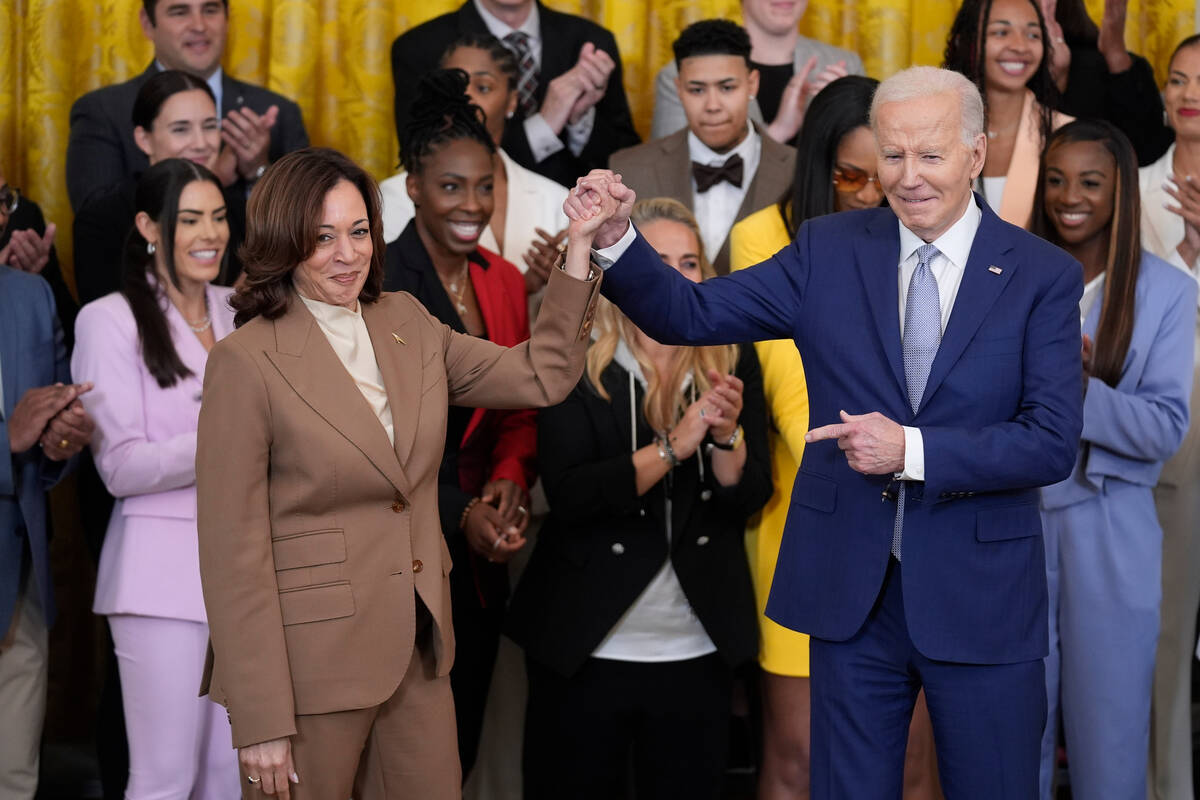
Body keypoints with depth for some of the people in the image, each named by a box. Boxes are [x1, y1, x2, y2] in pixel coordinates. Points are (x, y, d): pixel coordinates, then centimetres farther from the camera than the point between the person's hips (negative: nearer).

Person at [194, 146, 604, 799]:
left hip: (419, 654, 6)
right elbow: (233, 552, -13)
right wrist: (261, 721, -15)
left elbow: (542, 377, 11)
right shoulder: (246, 363, -11)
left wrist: (579, 247, 2)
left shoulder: (406, 323, 8)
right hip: (311, 664, -6)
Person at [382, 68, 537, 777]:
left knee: (459, 754, 11)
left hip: (479, 562, 6)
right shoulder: (376, 283, -11)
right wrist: (458, 515, -19)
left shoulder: (505, 281, 9)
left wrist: (511, 478, -7)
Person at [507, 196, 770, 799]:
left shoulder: (731, 360, 3)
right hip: (585, 648, -3)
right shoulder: (578, 364, -6)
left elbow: (749, 498, 0)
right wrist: (673, 446, -24)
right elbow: (568, 493, -17)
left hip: (698, 651, 3)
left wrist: (727, 435, -19)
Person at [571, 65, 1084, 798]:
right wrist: (616, 241, -18)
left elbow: (1053, 443, -11)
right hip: (852, 594, 2)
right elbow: (691, 315, -1)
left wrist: (913, 450, -21)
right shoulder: (829, 251, 2)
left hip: (983, 599, -1)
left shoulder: (1043, 275, -4)